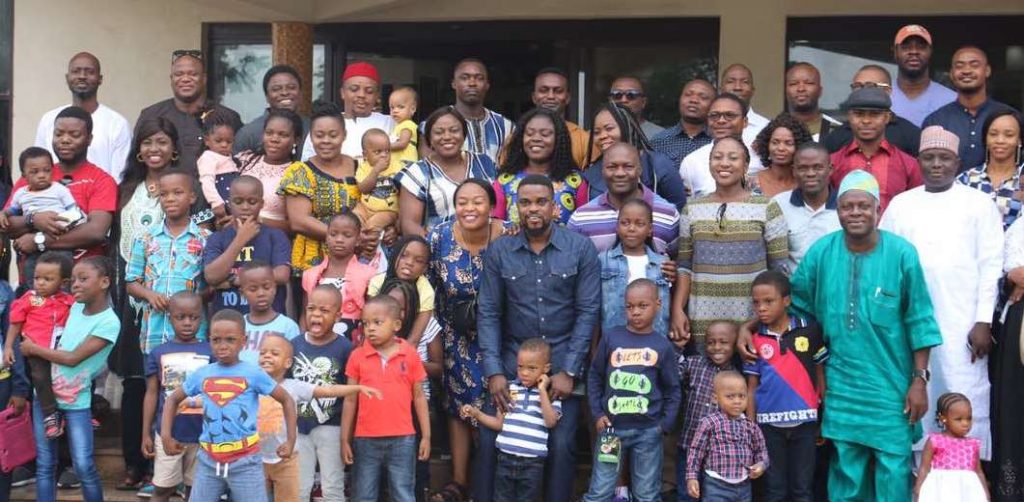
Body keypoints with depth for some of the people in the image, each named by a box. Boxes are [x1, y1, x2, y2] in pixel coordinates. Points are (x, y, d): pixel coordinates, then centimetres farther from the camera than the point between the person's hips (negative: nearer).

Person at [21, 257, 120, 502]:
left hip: (76, 401, -6)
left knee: (84, 466, -6)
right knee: (44, 465, 9)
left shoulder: (109, 322, -17)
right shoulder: (75, 307, 4)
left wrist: (34, 348, -11)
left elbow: (73, 358, -18)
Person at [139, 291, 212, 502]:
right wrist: (146, 433, 3)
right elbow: (151, 394, 4)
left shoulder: (210, 352, -2)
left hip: (201, 434, 0)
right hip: (168, 433, 0)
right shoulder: (158, 353, 0)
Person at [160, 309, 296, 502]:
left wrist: (290, 440, -1)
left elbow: (286, 400, 3)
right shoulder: (201, 375, 3)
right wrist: (166, 435, 6)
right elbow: (172, 399, 18)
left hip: (245, 461, -3)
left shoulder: (253, 373, -5)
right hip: (209, 460, 3)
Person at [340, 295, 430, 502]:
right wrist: (345, 439, 3)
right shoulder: (357, 356, 0)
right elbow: (350, 400, 4)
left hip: (402, 440, -1)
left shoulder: (410, 355, -1)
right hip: (366, 440, 1)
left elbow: (419, 397, 5)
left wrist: (426, 436, 3)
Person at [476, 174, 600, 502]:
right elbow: (488, 312, -1)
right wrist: (493, 371, -10)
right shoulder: (499, 251, 1)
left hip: (563, 363, -1)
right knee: (489, 439, -5)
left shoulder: (581, 249, -3)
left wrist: (569, 371, -11)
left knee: (560, 444, -6)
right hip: (511, 361, 1)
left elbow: (588, 311, -5)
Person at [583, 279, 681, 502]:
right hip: (611, 427, 0)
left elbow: (672, 389, 4)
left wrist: (665, 424, -3)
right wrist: (597, 414, -1)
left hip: (648, 431, 0)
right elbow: (595, 377, 7)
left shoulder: (662, 345, -1)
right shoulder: (610, 337, -1)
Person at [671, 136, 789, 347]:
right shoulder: (691, 210, 9)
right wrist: (677, 309, -3)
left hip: (754, 318, -2)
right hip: (703, 319, 2)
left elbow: (780, 268, 0)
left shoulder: (767, 208, 1)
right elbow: (683, 265, 8)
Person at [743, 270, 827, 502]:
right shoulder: (754, 340, 0)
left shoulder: (810, 330, -3)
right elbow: (751, 386, 5)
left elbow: (821, 373, 4)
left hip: (804, 419, -1)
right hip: (769, 422, 1)